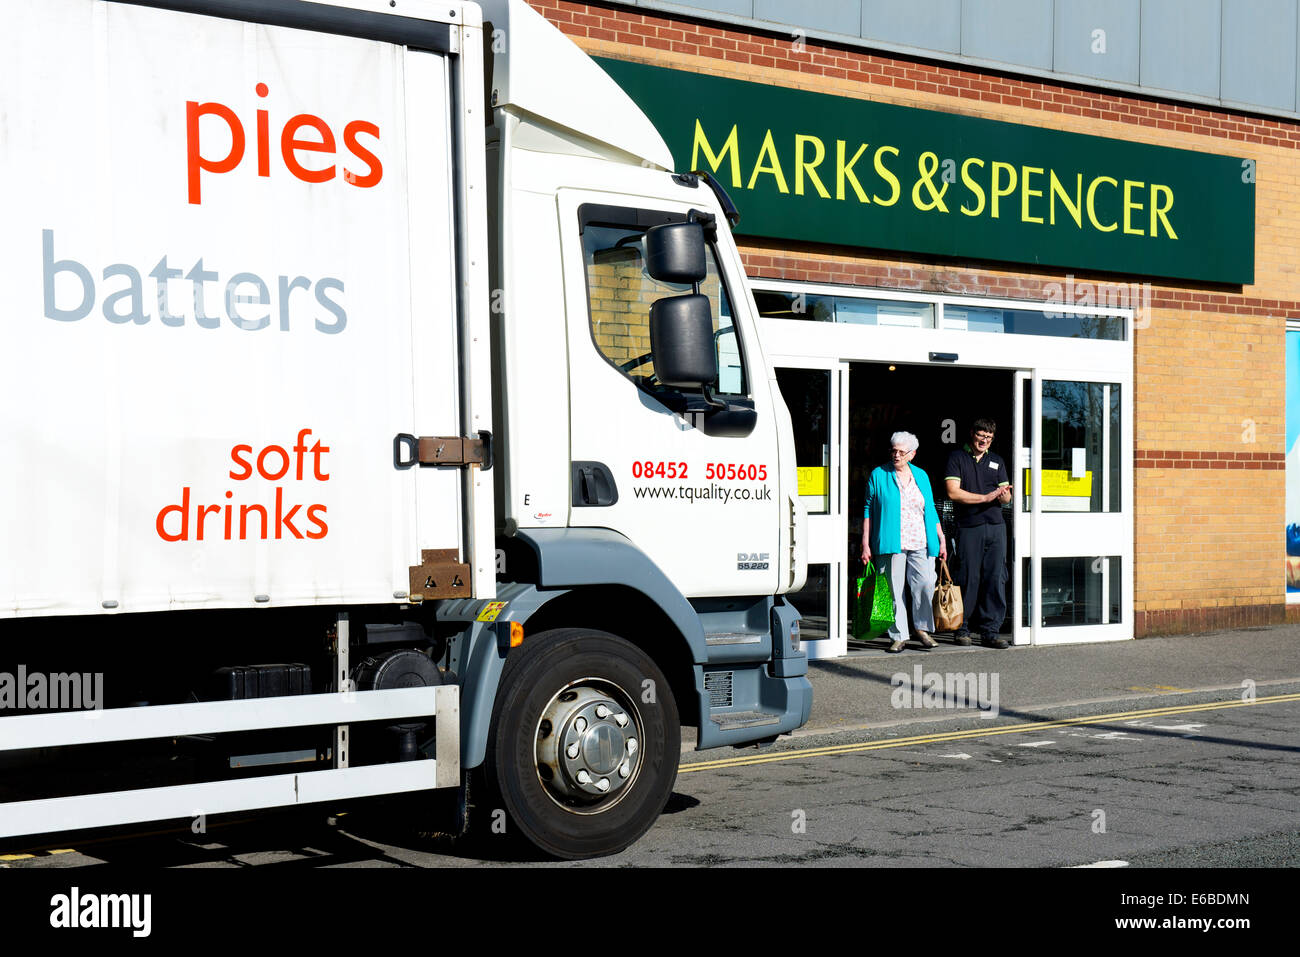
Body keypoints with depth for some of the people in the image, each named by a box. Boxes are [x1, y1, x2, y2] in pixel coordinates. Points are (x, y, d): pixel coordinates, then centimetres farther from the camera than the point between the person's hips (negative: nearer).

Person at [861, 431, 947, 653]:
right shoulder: (878, 475, 5)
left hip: (921, 544, 2)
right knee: (894, 590, -3)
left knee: (926, 584, -10)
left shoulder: (921, 476, 14)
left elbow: (931, 510, 19)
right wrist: (865, 545, 0)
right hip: (890, 544, -2)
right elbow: (869, 511, 6)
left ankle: (922, 628, 9)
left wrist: (941, 539, 14)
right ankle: (898, 636, 6)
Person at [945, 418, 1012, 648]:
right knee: (968, 579, -3)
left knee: (996, 578, -1)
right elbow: (953, 492, -7)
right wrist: (986, 497, -11)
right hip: (969, 528, -4)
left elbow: (1006, 495, 16)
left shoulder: (997, 461, 19)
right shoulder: (957, 458, 3)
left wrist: (1004, 496, -8)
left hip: (995, 527, 4)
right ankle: (962, 628, 9)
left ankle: (990, 631, 2)